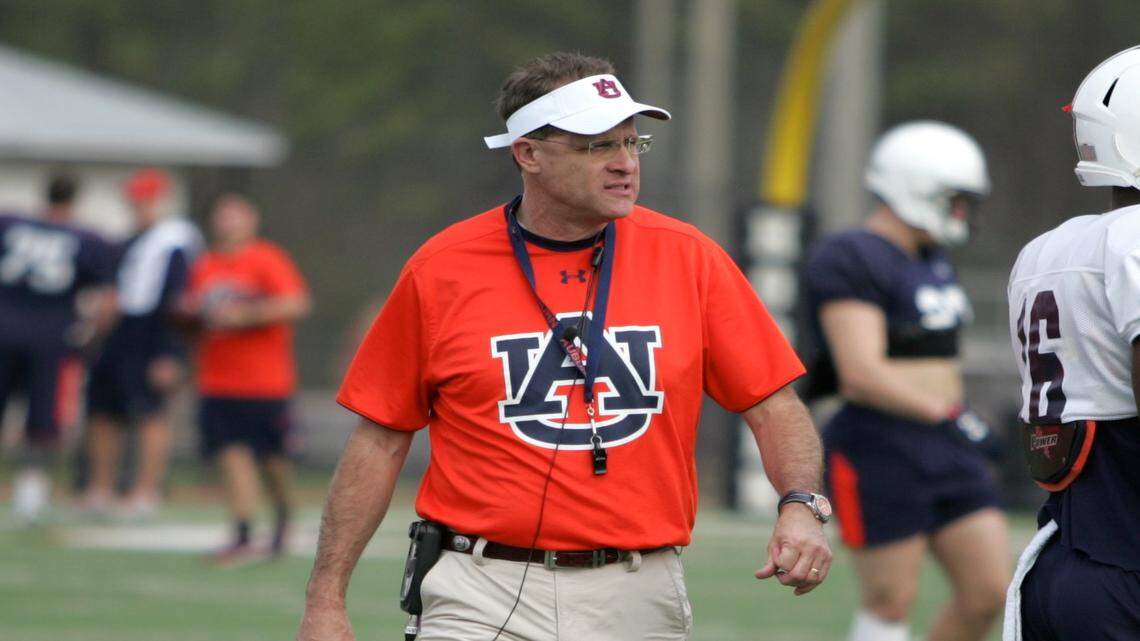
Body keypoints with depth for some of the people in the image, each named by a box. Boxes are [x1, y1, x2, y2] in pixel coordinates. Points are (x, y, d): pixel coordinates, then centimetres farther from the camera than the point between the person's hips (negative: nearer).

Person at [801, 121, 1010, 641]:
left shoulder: (928, 261, 16)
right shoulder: (850, 263, -14)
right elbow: (862, 375, -23)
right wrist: (948, 415, -26)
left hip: (943, 454, 9)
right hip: (878, 457, -9)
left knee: (988, 592, 2)